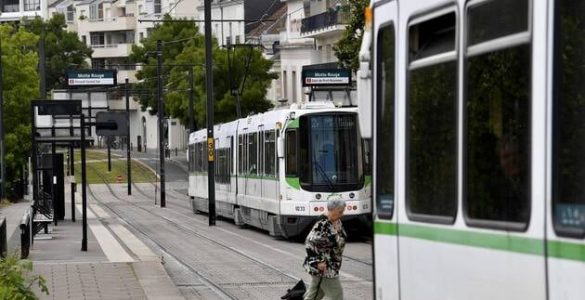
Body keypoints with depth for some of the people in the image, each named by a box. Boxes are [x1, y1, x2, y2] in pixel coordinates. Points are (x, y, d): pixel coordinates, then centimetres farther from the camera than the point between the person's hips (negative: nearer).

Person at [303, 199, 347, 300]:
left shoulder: (337, 222, 8)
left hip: (332, 266, 9)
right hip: (323, 267, -9)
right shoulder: (322, 224, -21)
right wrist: (318, 261, -23)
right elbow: (309, 243, -22)